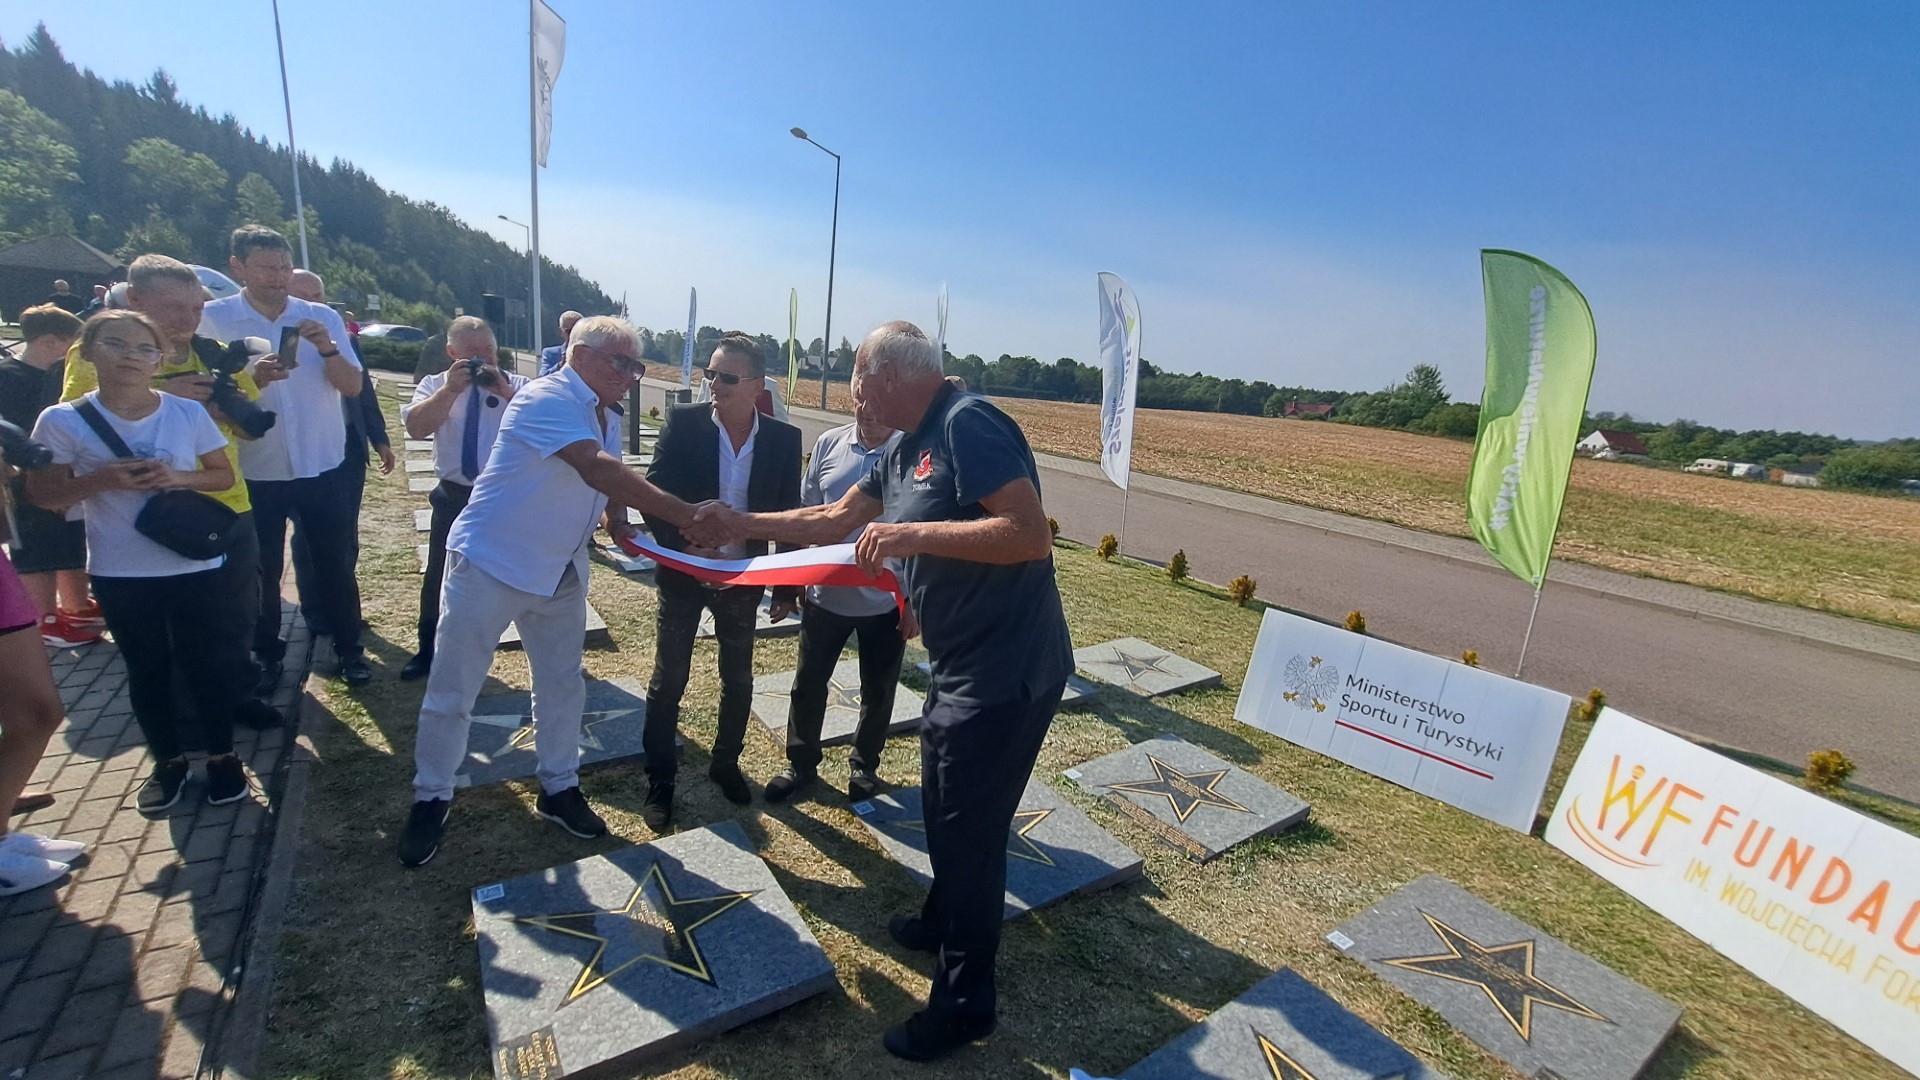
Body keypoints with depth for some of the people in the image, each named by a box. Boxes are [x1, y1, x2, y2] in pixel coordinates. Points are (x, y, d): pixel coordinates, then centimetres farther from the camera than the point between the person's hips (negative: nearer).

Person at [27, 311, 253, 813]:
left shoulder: (188, 412, -4)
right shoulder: (64, 421, -6)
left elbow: (224, 475, 4)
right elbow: (42, 493, -1)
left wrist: (180, 477, -16)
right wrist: (103, 479, -19)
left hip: (195, 565, 0)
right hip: (119, 574, 0)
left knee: (209, 663, 8)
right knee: (147, 670, 14)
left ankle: (222, 756, 24)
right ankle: (169, 761, 29)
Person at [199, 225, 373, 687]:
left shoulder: (322, 317, 0)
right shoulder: (214, 318, -4)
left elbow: (353, 386, -4)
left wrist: (327, 349, -21)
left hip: (325, 467, 1)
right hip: (256, 472, 0)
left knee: (336, 564, 9)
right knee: (261, 571, 12)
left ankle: (348, 648, 23)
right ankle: (267, 655, 28)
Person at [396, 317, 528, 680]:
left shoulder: (518, 386, 0)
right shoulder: (436, 385, 3)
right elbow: (416, 428, -14)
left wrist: (504, 390, -23)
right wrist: (451, 388, -21)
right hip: (455, 497, 2)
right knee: (440, 576, 14)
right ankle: (429, 650, 32)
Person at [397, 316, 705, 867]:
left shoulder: (607, 418, 7)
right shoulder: (547, 399, -21)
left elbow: (610, 482, 14)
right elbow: (599, 470, -34)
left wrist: (619, 521, -9)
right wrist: (686, 516, -37)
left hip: (562, 573, 8)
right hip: (490, 564, -7)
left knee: (562, 685, 14)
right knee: (452, 691, 6)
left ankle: (558, 789, 30)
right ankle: (431, 799, 26)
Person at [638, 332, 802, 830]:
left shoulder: (784, 438, -8)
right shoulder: (683, 422, -11)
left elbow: (790, 517, -2)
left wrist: (788, 588, 0)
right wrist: (680, 547, -24)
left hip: (743, 579, 2)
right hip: (683, 573, -1)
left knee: (738, 680, 16)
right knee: (668, 681, 9)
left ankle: (726, 763, 38)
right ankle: (659, 779, 27)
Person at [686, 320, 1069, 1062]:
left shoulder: (968, 424, -19)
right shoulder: (908, 449, 10)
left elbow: (1031, 535, -27)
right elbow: (836, 519, 19)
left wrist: (913, 533, -28)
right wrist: (743, 524, 18)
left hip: (1006, 672, -9)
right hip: (962, 666, 9)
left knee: (970, 829, 5)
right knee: (945, 810, 25)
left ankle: (964, 1002, 26)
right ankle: (946, 922, 50)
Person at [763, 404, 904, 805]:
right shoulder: (829, 444, -2)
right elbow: (806, 509, 8)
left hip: (887, 599, -3)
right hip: (827, 593, 3)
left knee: (878, 689, 16)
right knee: (808, 683, 14)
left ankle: (864, 765, 38)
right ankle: (801, 764, 35)